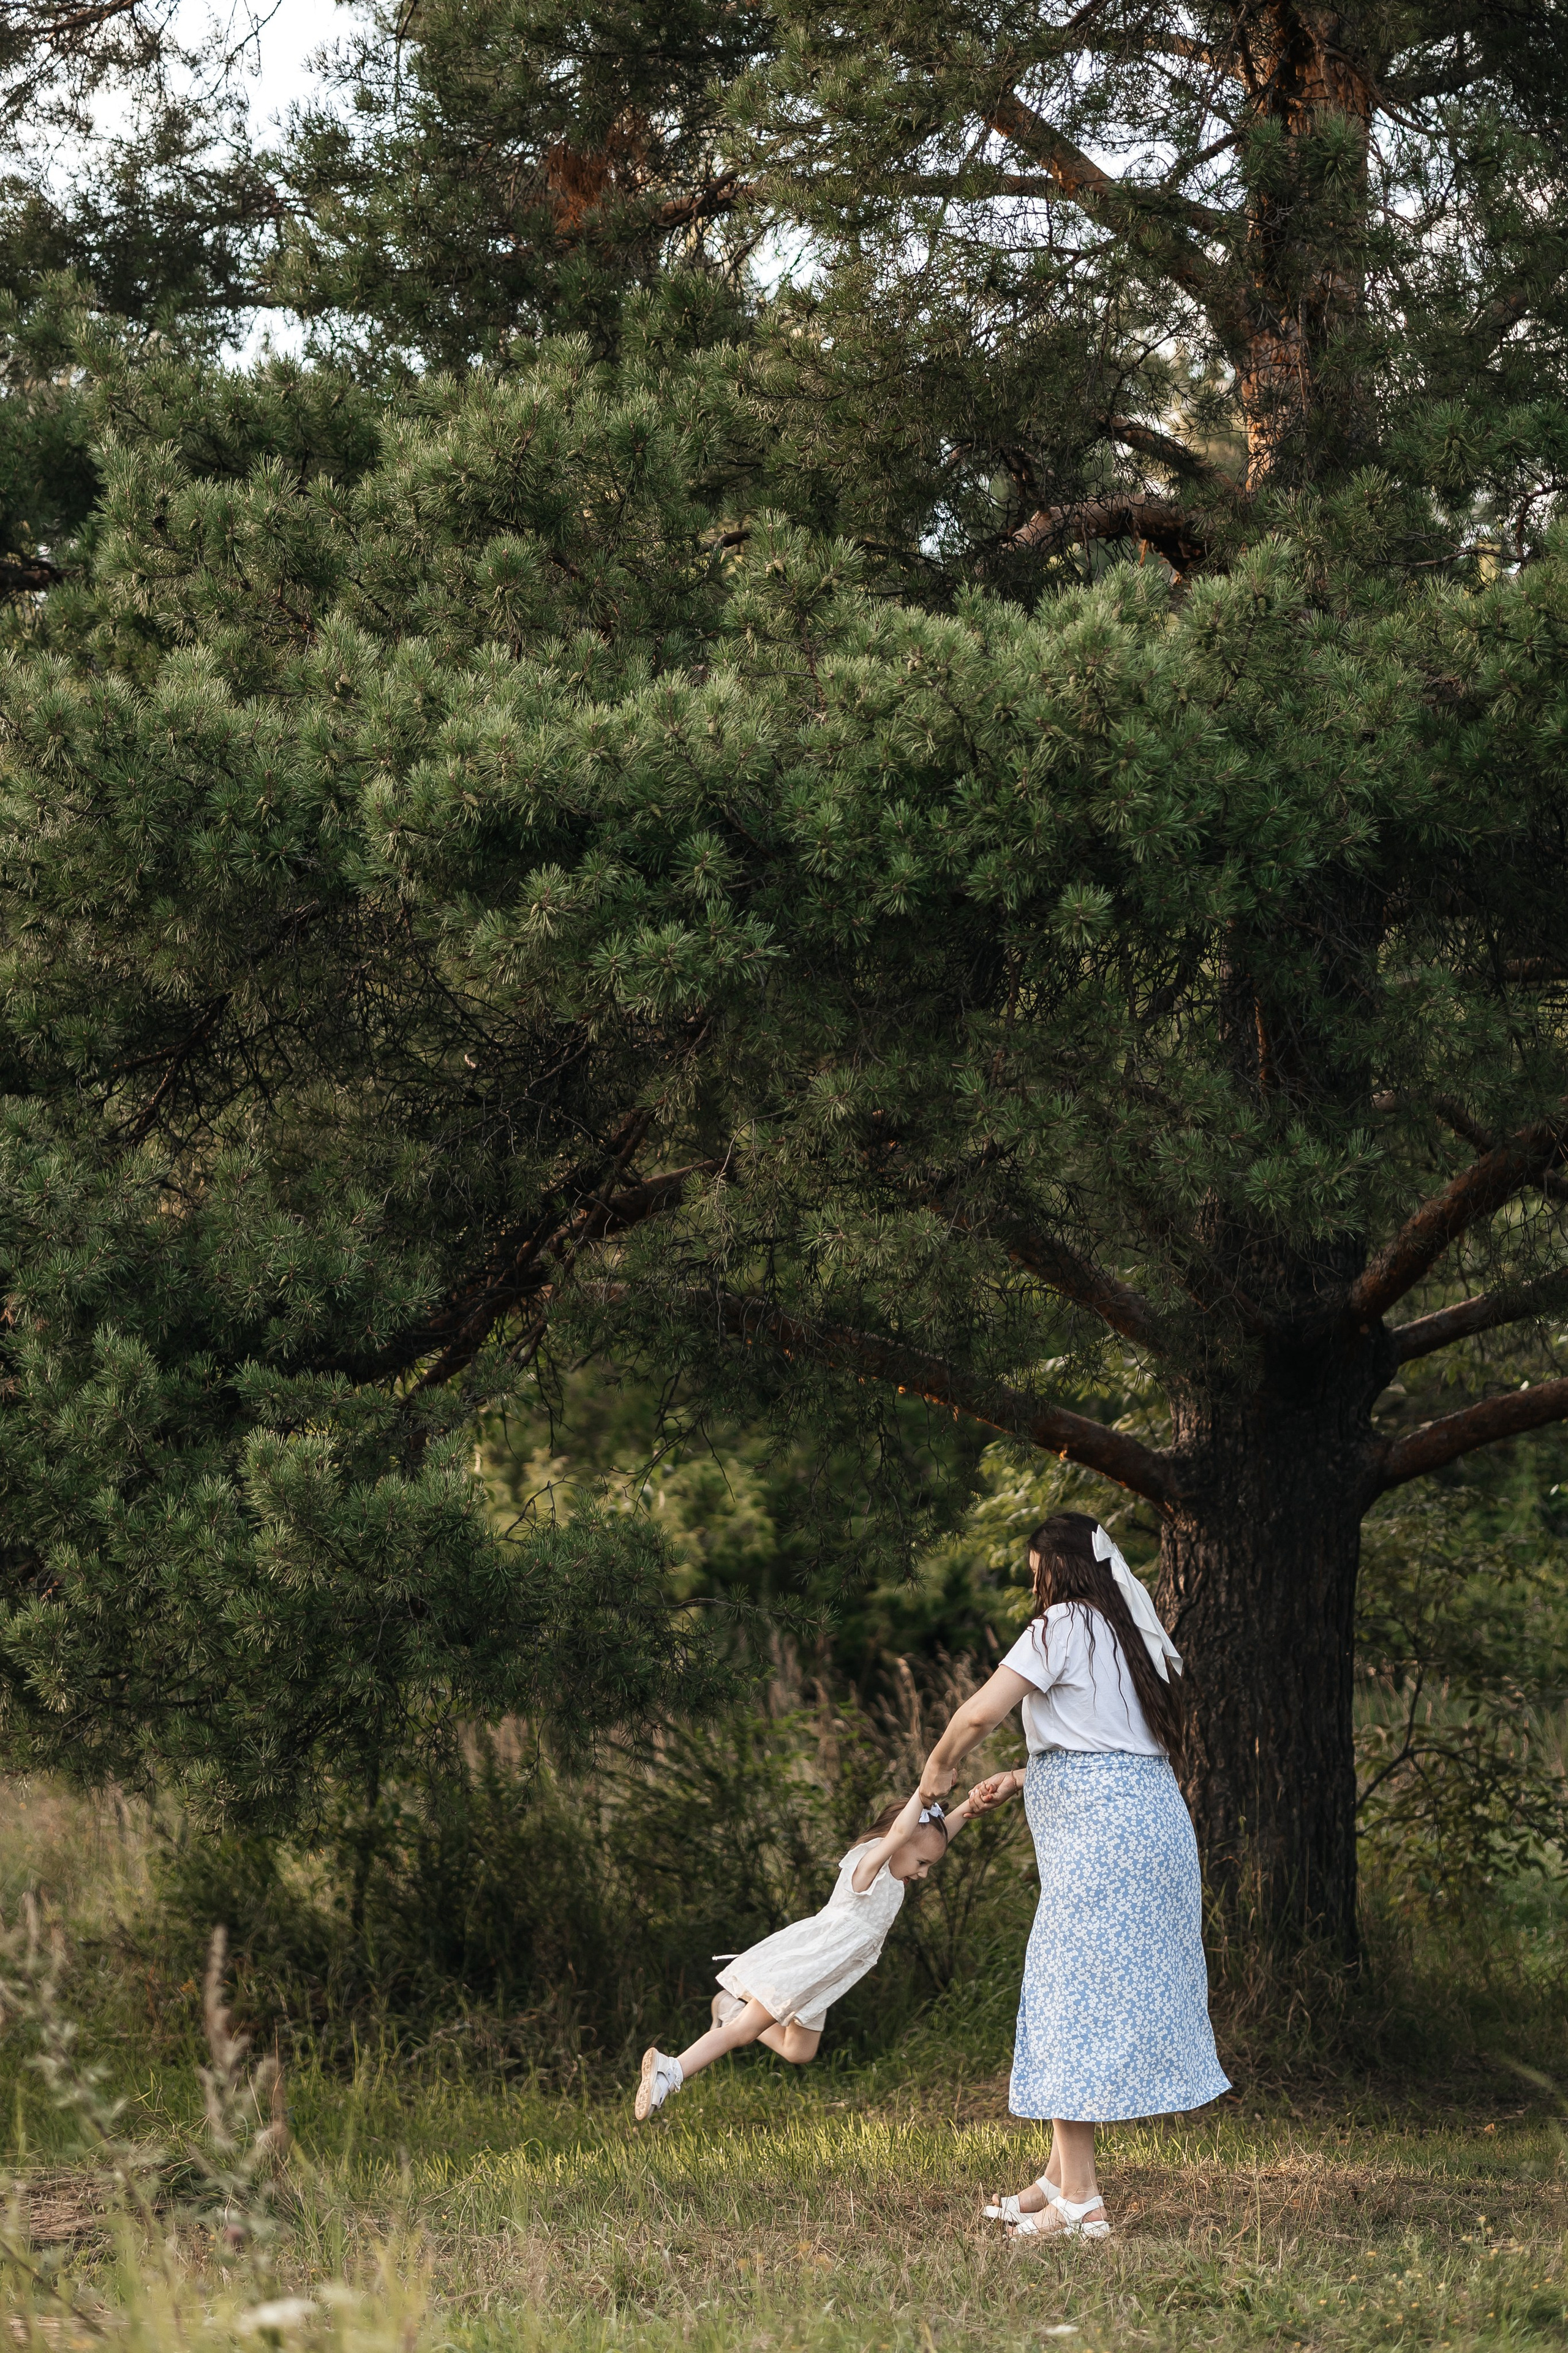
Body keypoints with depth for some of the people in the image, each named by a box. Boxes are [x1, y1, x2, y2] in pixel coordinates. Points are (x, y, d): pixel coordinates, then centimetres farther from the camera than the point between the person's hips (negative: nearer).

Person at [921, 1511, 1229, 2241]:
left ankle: (1080, 2201, -8)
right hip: (1154, 1817, 9)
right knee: (1114, 1991, 12)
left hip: (1097, 1834, -9)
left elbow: (978, 1715, -13)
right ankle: (1060, 2180, 18)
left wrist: (937, 1768, 5)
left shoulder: (1063, 1627, -6)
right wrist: (1017, 1780, 28)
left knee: (1074, 1996, -6)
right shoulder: (1132, 1634, 19)